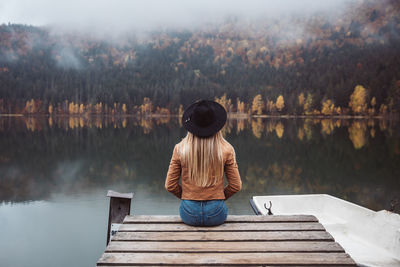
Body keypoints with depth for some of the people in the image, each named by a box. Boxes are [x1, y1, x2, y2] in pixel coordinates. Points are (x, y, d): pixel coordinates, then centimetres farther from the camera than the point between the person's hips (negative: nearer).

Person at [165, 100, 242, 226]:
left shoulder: (180, 149, -9)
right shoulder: (226, 149, -10)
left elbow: (170, 185, -3)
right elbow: (236, 186, -4)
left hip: (189, 213, 0)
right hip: (216, 213, 0)